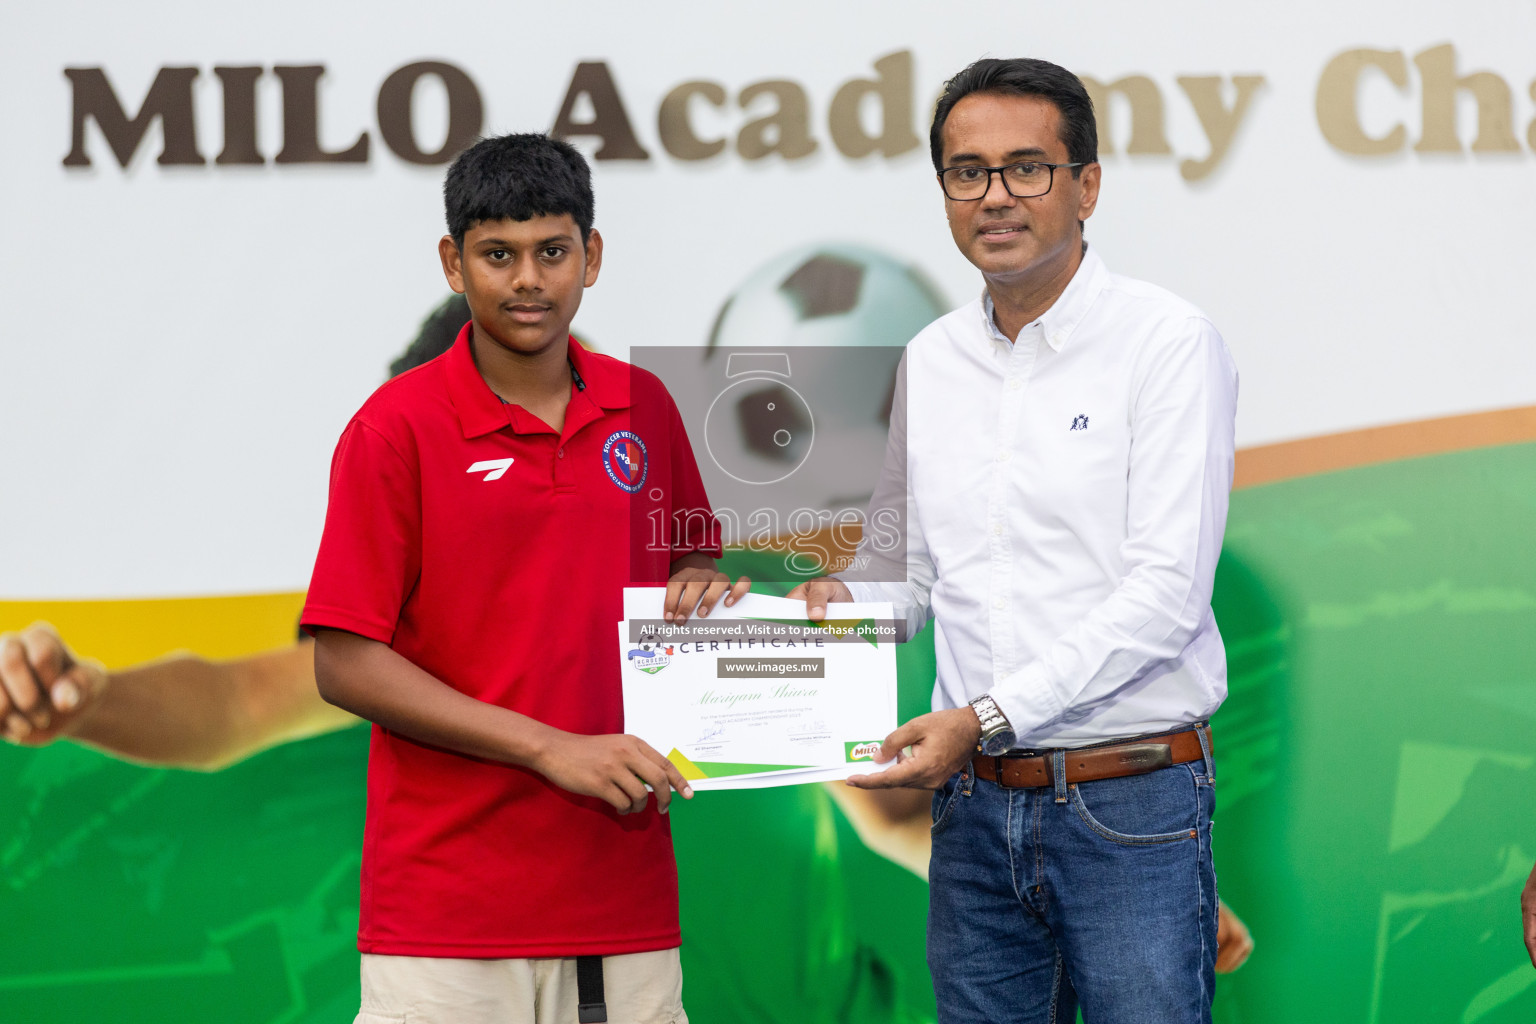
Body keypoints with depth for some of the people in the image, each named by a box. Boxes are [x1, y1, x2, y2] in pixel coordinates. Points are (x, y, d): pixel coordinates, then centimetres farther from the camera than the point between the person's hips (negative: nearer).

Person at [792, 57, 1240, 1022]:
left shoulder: (1168, 343, -8)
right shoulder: (931, 361, 11)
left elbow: (1165, 591, -15)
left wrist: (986, 715, -19)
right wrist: (849, 599, -1)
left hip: (1128, 805, -5)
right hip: (975, 807, 6)